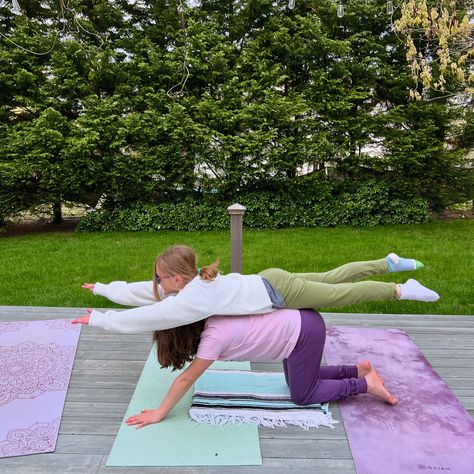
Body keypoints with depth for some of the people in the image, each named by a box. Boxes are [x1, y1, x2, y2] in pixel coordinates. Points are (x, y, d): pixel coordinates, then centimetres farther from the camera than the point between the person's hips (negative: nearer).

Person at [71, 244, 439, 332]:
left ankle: (401, 290, 24)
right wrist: (103, 288, 13)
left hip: (281, 292, -7)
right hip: (271, 280, 7)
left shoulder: (190, 301, -27)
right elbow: (142, 292, 7)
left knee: (344, 293, 9)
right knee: (332, 279, 22)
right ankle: (389, 263, 36)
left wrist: (98, 319, -12)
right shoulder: (187, 281, -5)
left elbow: (142, 317, -21)